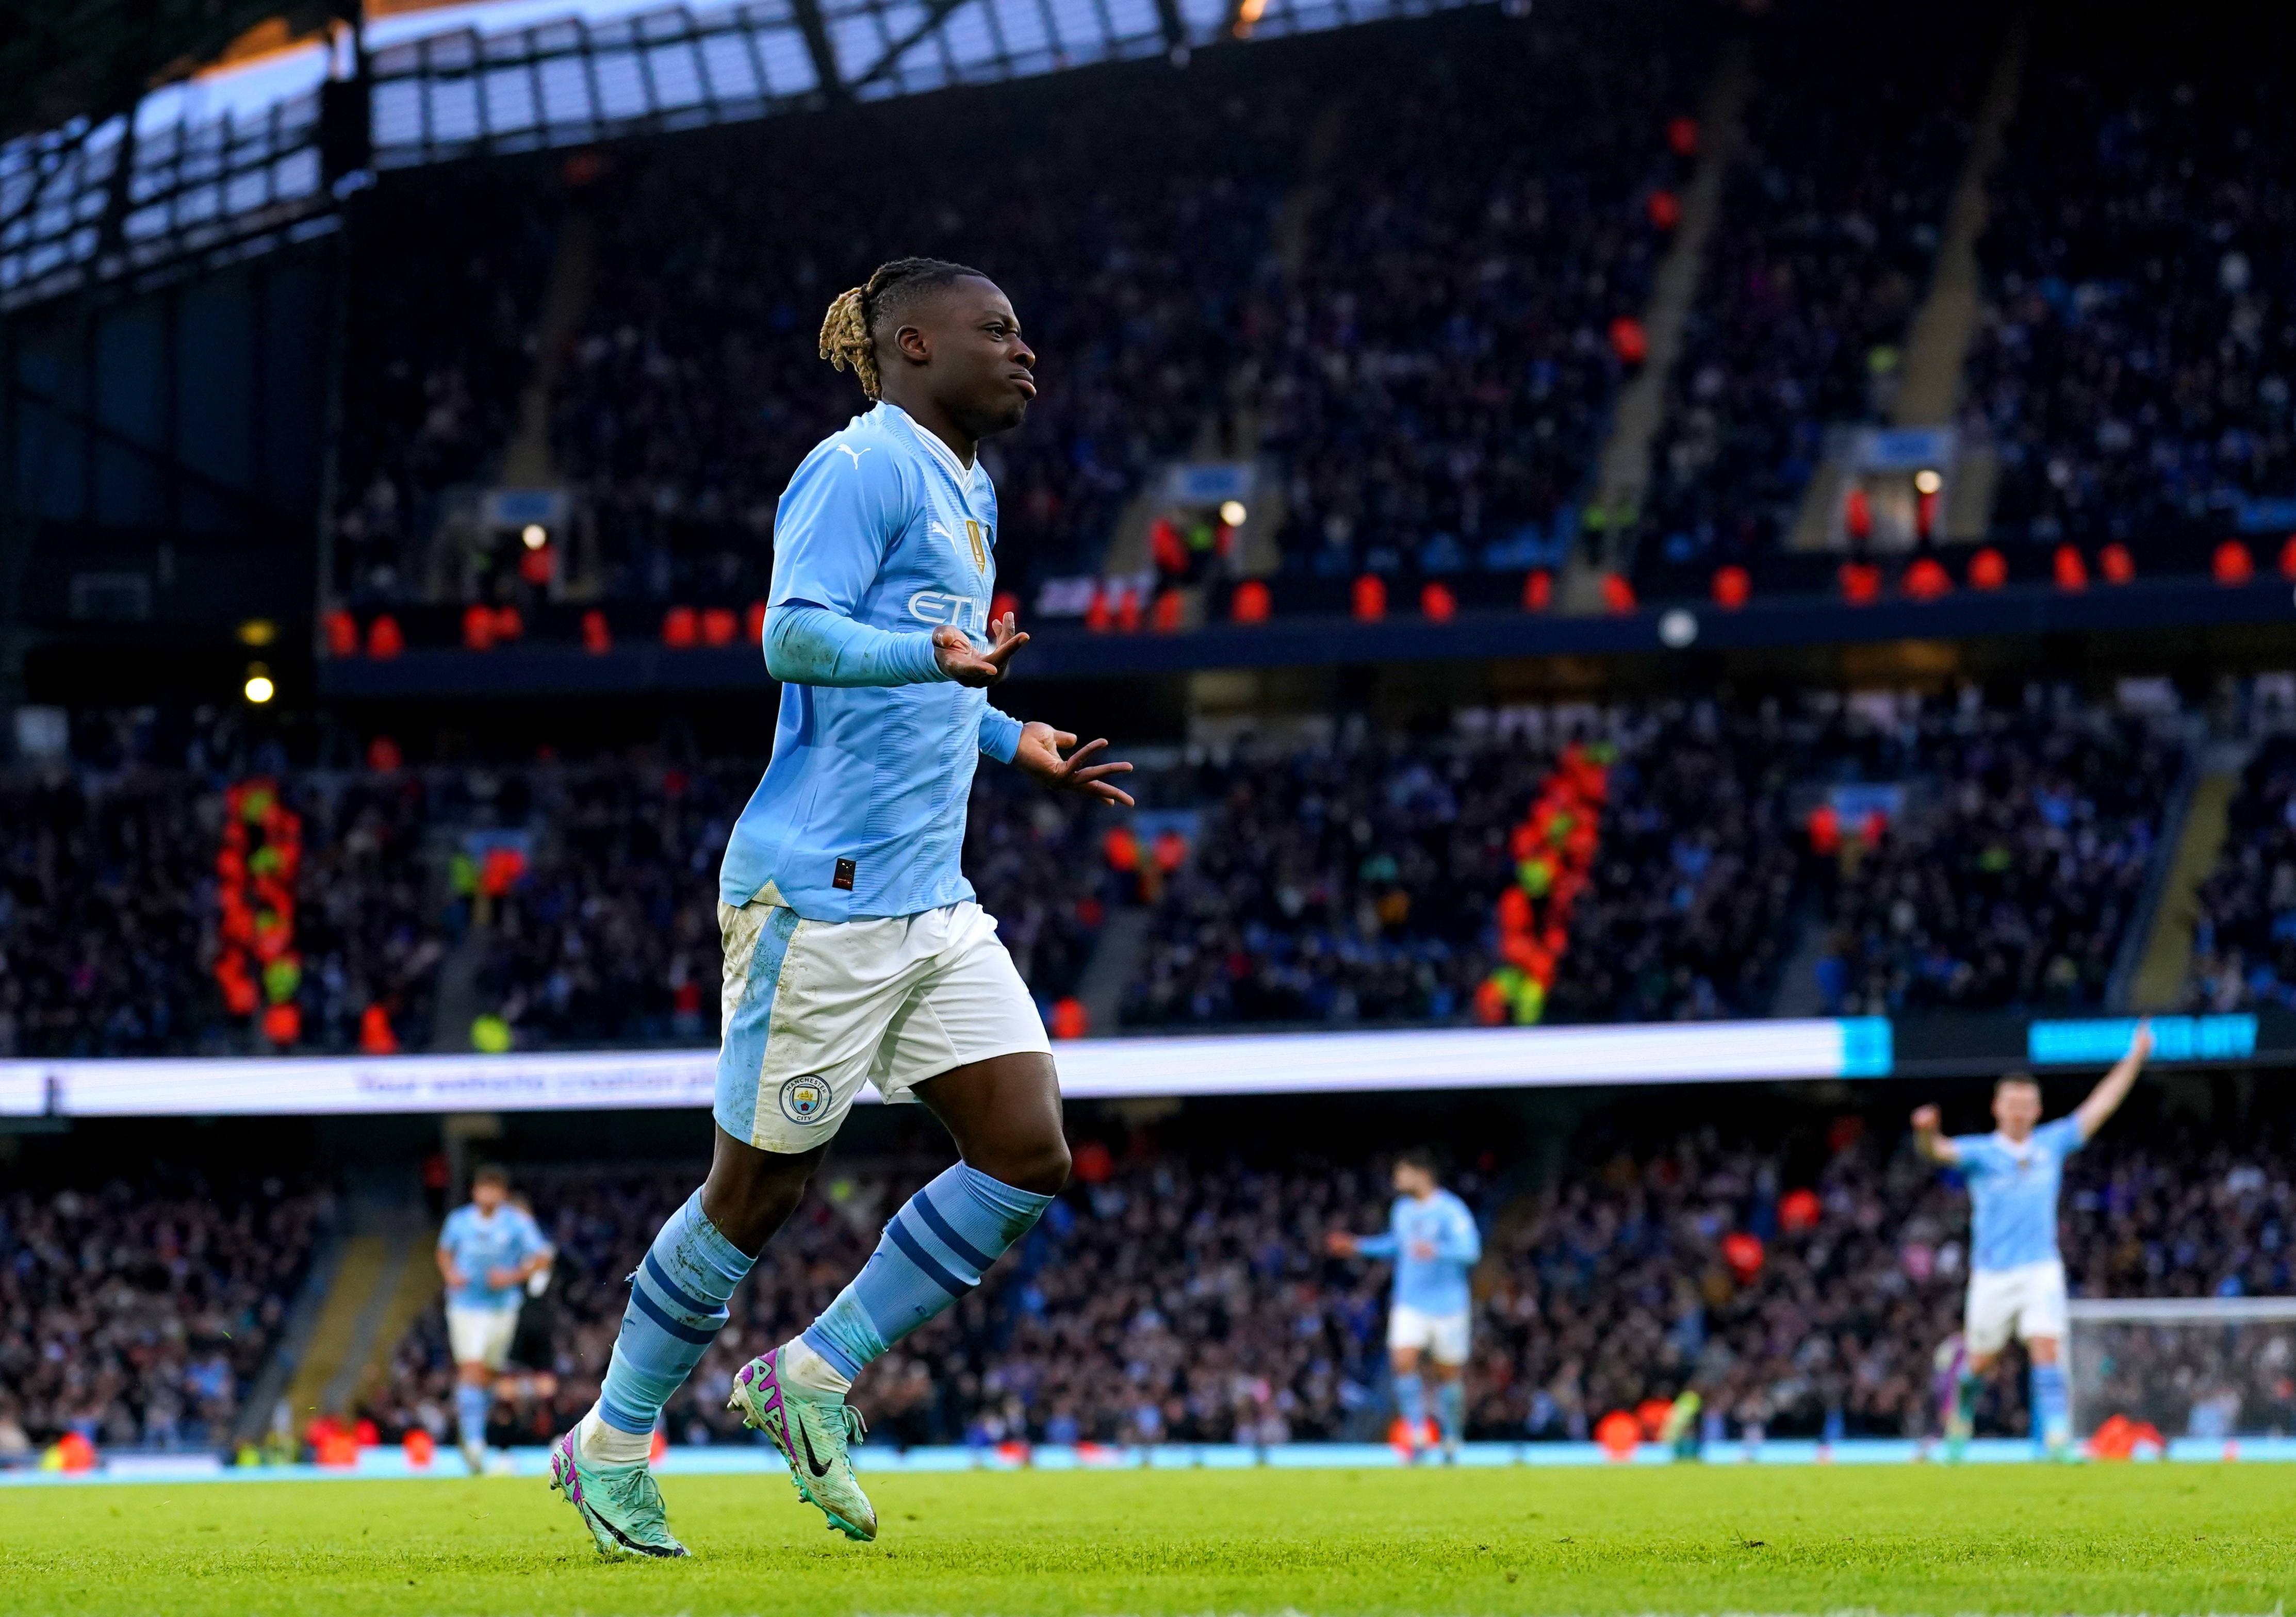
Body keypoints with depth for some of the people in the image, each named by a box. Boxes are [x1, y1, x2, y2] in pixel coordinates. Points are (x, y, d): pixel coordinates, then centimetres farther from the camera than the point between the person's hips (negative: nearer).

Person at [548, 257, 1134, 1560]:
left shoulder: (968, 493, 20)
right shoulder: (866, 466, -10)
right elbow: (794, 633, -23)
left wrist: (1019, 745, 30)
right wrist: (936, 654, -36)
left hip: (932, 901, 9)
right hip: (823, 889, -9)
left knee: (1031, 1155, -3)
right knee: (764, 1183, -1)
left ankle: (812, 1377, 8)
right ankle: (612, 1446, 15)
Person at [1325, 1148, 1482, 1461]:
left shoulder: (1451, 1210, -12)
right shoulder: (1402, 1210, 8)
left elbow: (1470, 1251, -21)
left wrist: (1437, 1251, -37)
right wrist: (1358, 1247, 25)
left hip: (1447, 1304, -4)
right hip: (1410, 1303, 4)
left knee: (1446, 1374, 5)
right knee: (1403, 1360, -16)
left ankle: (1452, 1441, 22)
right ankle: (1417, 1431, -8)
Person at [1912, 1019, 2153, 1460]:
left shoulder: (2052, 1144, 8)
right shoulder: (1980, 1152, -2)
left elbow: (2100, 1107, 11)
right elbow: (1940, 1151, -21)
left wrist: (2134, 1059, 9)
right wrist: (1926, 1134, -45)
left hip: (2042, 1270, 1)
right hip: (1993, 1274, -1)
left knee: (2046, 1349, -16)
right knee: (1980, 1361, 9)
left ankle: (2058, 1438, -21)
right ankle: (1961, 1420, 35)